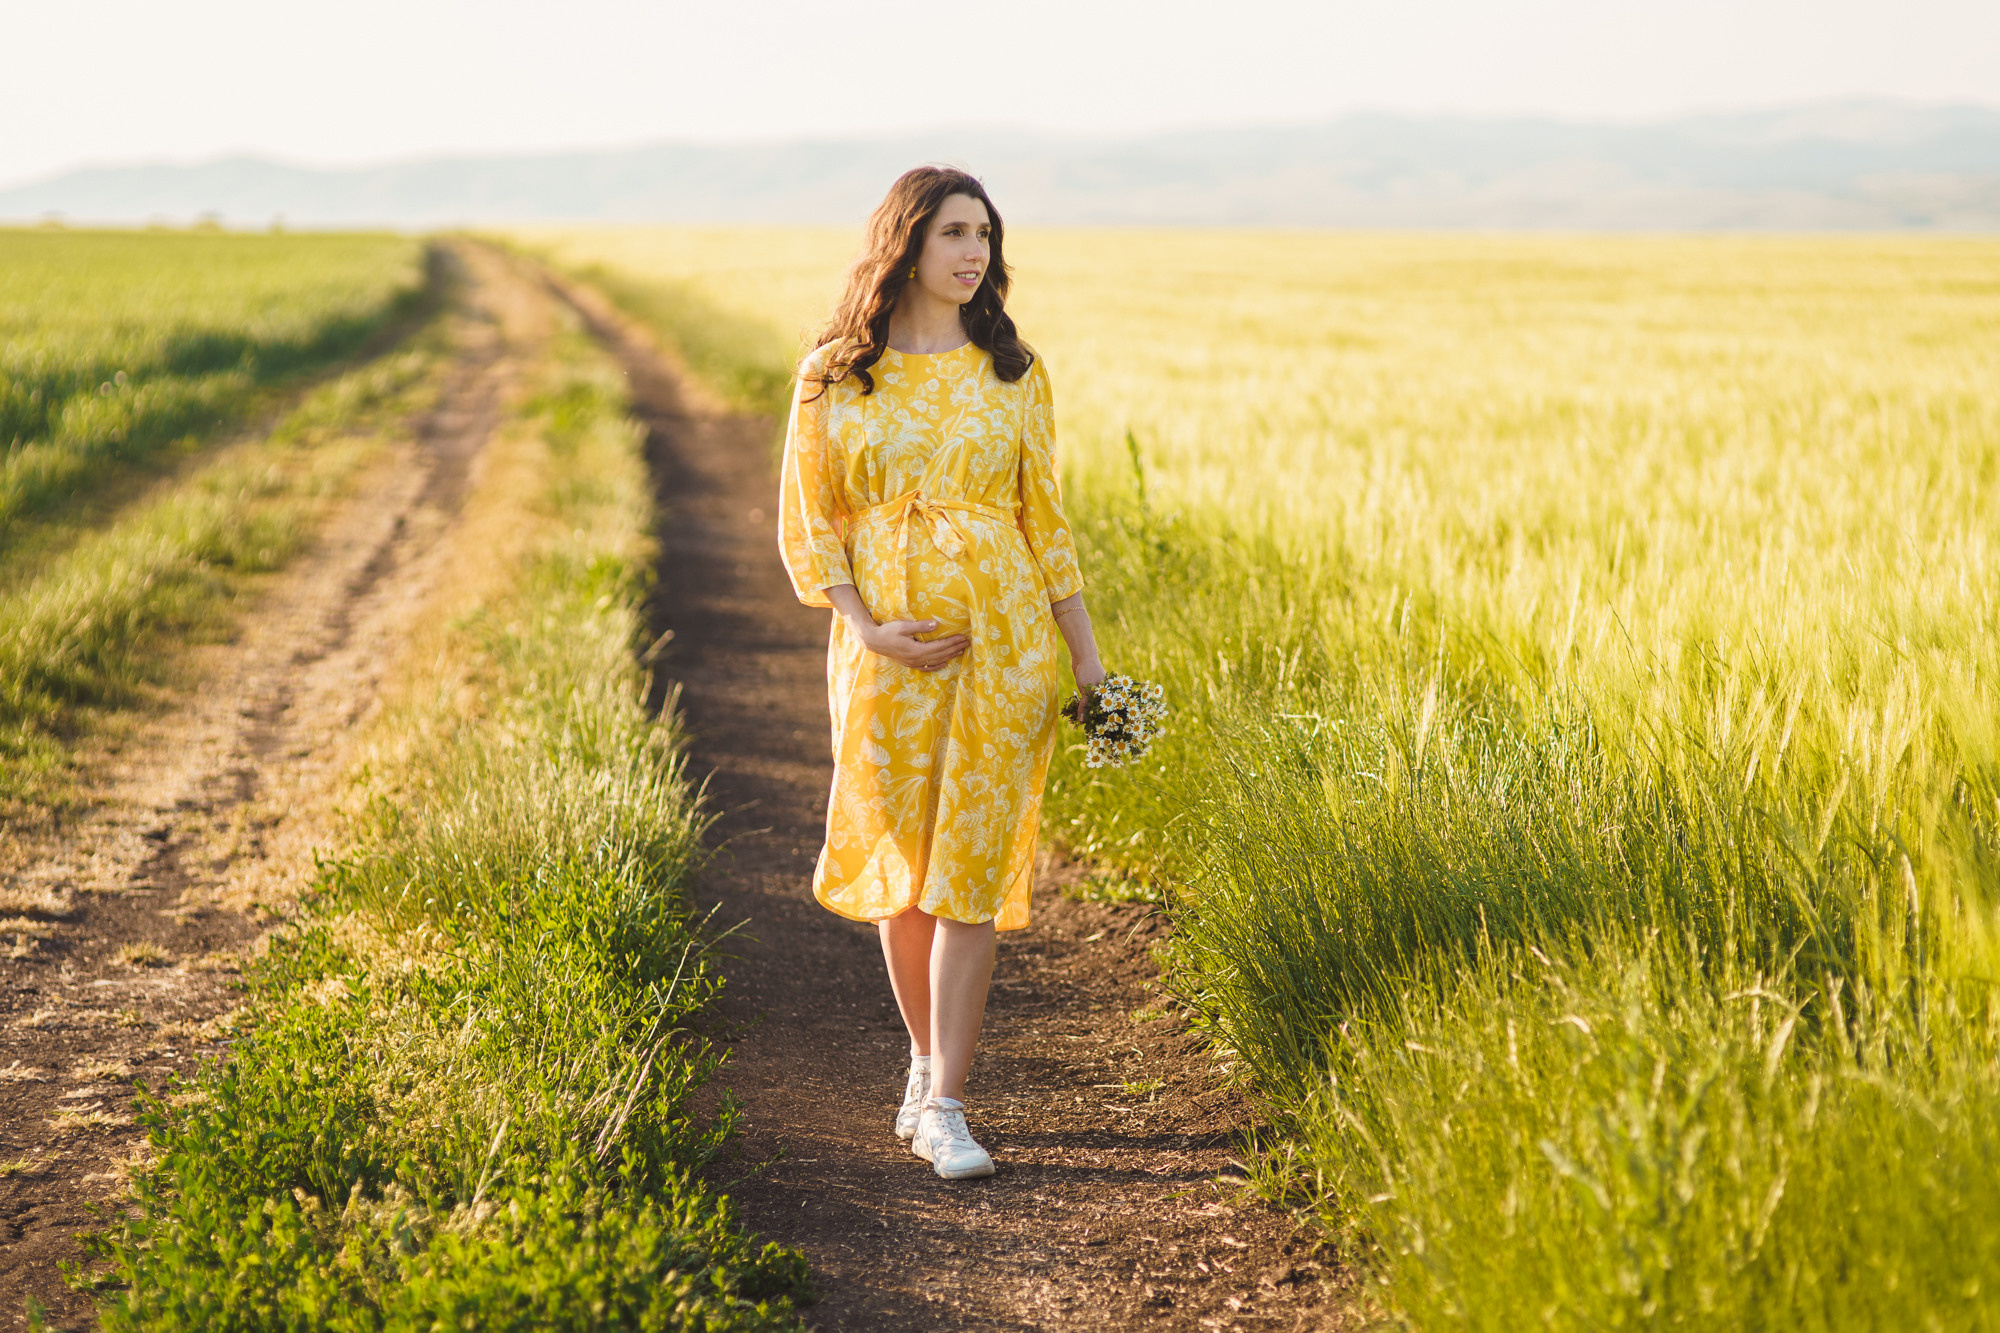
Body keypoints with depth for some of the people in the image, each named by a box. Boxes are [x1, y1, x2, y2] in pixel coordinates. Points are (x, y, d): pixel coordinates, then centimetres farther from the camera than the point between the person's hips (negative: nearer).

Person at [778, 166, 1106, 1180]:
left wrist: (1087, 656, 8)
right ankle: (927, 1063, 28)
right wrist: (865, 628, -11)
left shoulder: (1012, 374, 7)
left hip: (1002, 645, 0)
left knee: (969, 875, -4)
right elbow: (807, 527, 4)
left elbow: (1045, 521, 11)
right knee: (903, 871, 8)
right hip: (887, 654, 0)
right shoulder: (832, 379, 2)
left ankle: (945, 1106, -1)